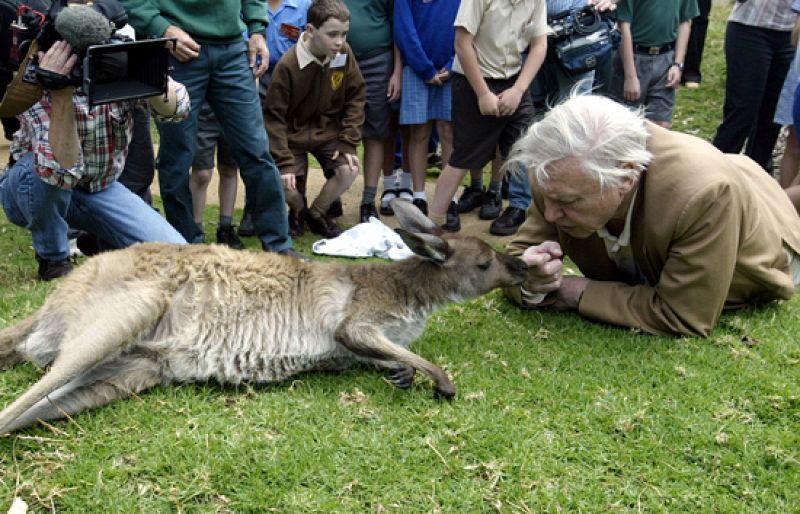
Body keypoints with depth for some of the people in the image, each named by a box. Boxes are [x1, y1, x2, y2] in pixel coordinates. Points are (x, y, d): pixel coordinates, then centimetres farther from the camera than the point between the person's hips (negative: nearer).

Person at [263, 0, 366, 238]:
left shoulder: (344, 53, -14)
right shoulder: (287, 65, -25)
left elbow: (356, 97, -2)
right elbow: (274, 116, -18)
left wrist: (348, 142, -9)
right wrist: (284, 162, -21)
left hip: (328, 130, 3)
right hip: (293, 134, -3)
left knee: (350, 170, -19)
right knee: (286, 186, -19)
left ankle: (317, 214, 10)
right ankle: (298, 210, 21)